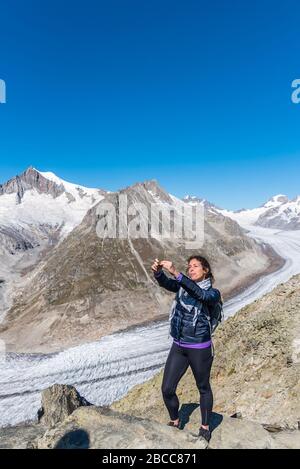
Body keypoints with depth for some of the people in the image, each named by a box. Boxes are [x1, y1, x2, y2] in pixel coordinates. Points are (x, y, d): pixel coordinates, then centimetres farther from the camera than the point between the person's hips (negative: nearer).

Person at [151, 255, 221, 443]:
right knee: (167, 389, 8)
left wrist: (176, 273, -44)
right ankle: (175, 422, 36)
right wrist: (158, 272, -41)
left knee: (203, 388, 17)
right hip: (178, 347, 4)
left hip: (200, 349, -4)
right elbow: (165, 283, -18)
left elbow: (199, 293, -33)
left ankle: (205, 427, 41)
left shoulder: (213, 293, -10)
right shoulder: (183, 286, 2)